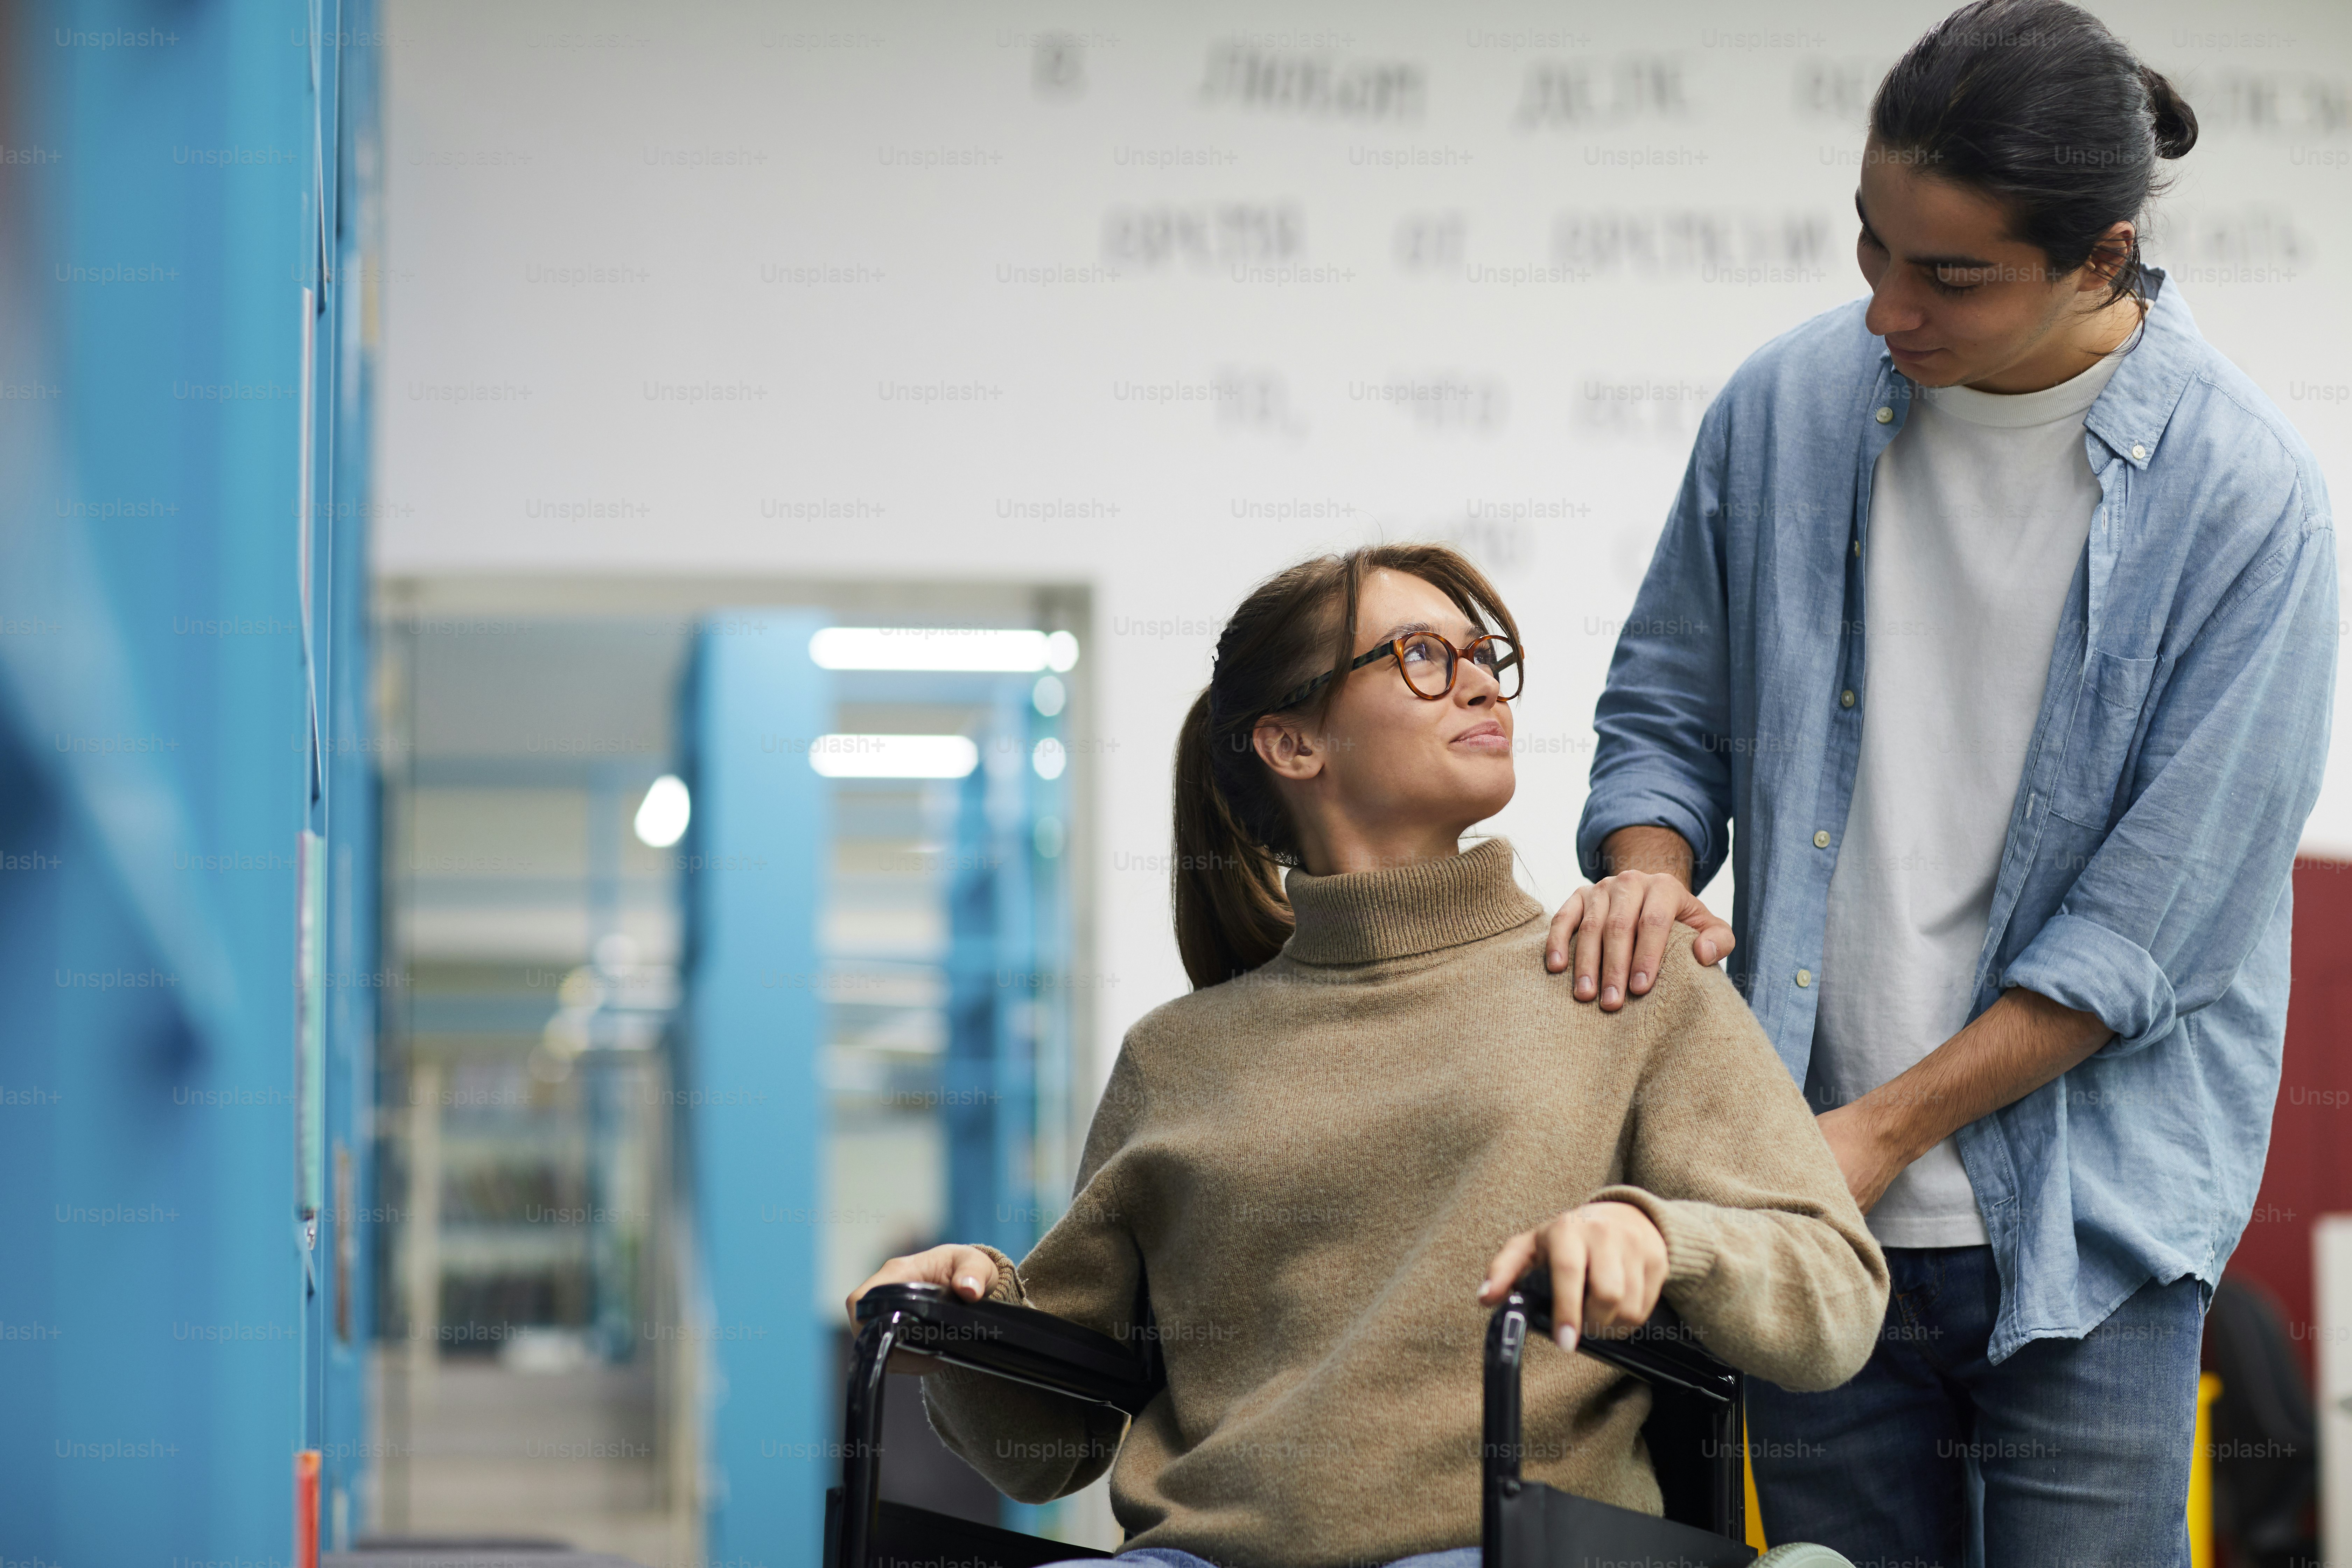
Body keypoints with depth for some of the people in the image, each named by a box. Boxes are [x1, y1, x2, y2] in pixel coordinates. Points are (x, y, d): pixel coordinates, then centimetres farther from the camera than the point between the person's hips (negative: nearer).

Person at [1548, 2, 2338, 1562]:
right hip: (1817, 1212, 3)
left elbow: (2151, 917, -12)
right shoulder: (1787, 408, 2)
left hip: (2085, 1226, -3)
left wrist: (1881, 1129, -12)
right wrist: (1650, 868, -7)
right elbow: (1668, 706, 15)